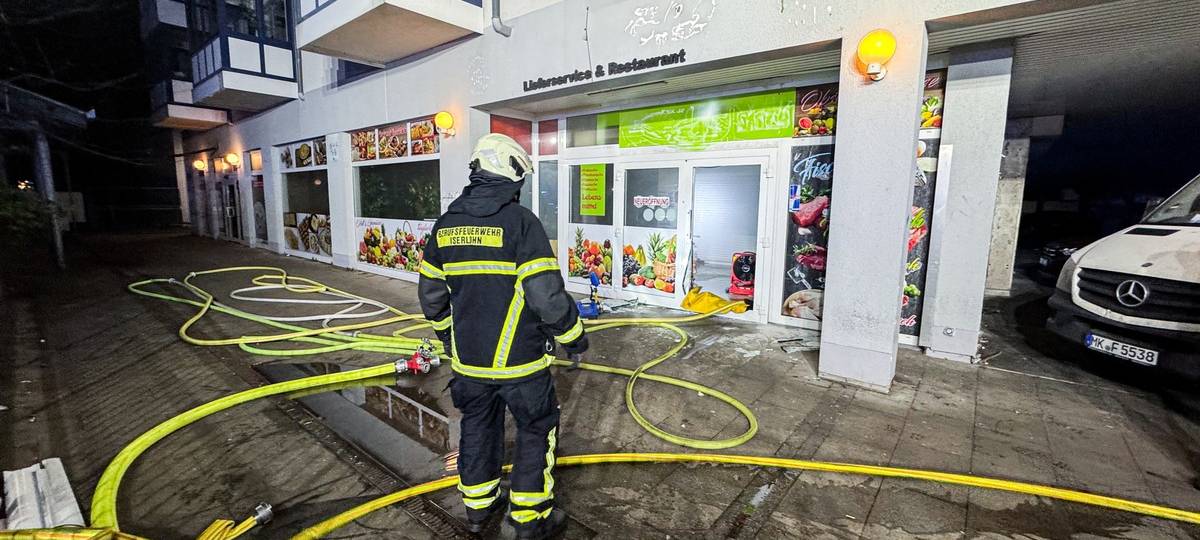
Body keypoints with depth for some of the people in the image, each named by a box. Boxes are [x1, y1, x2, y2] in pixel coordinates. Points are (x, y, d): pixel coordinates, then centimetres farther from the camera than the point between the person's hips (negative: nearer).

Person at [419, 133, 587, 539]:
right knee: (536, 429, 13)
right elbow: (547, 295, -21)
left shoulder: (445, 224, 3)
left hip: (468, 358, 6)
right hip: (518, 359, -6)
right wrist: (574, 338, -5)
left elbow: (432, 297, 9)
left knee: (479, 425, 22)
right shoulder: (520, 221, -17)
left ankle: (478, 505, 38)